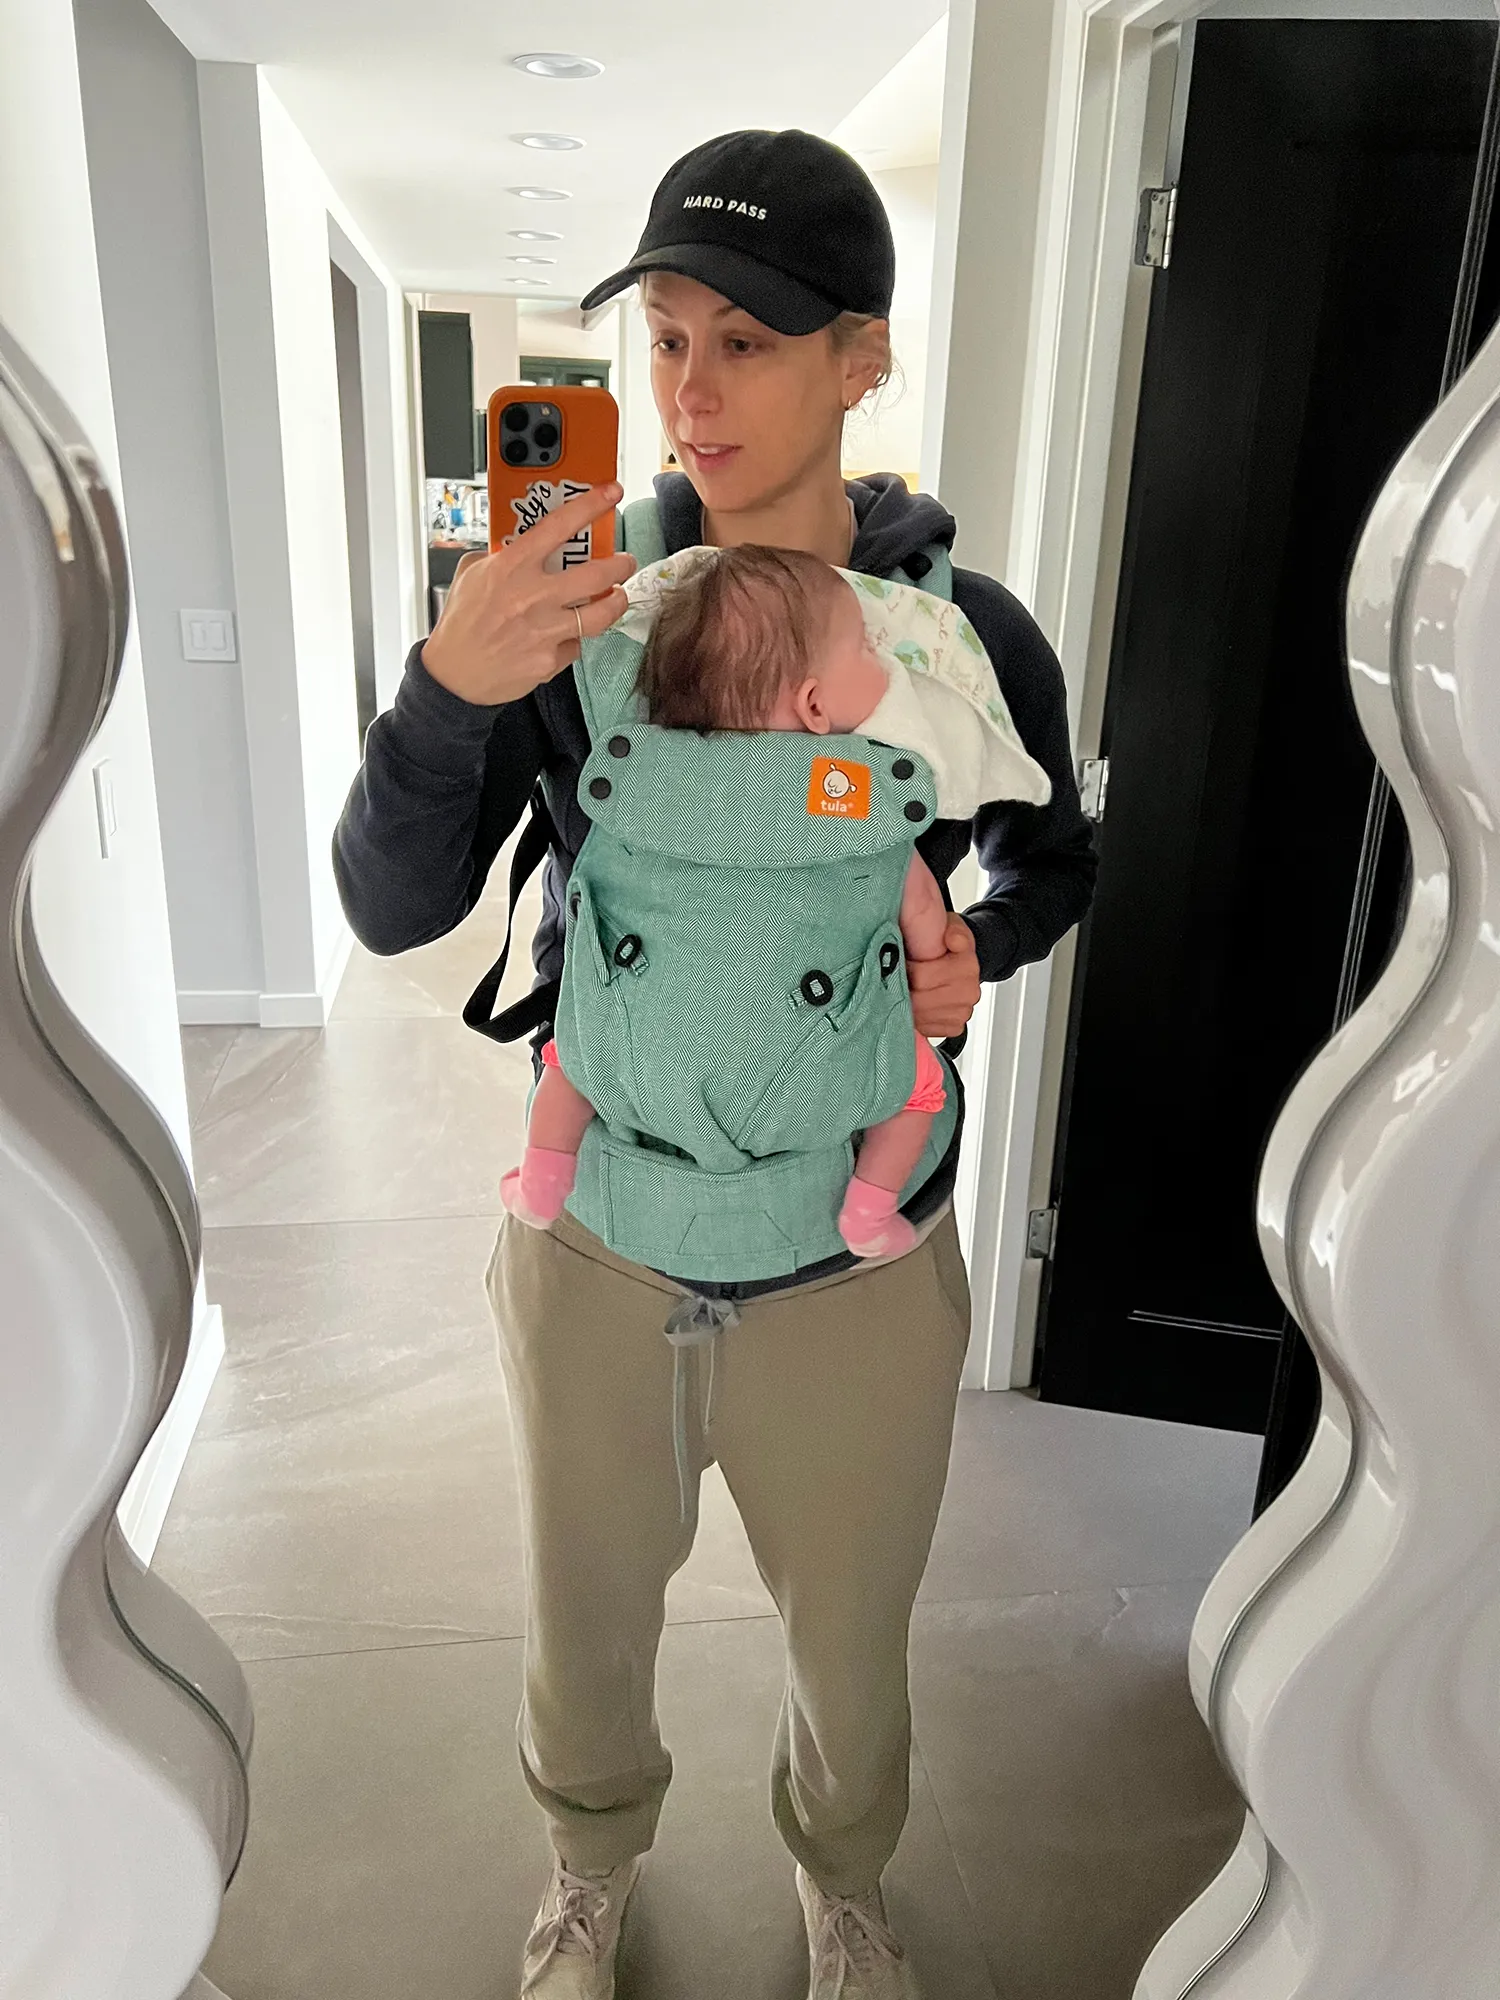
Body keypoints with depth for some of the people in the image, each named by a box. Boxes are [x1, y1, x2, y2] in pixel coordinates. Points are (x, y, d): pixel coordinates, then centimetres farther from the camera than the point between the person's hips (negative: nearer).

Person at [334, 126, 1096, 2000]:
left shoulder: (966, 634, -10)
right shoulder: (574, 607, -10)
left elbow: (1057, 861, 7)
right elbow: (393, 911, -13)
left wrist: (977, 951, -15)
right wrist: (444, 689, -31)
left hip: (857, 1263, 0)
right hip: (597, 1237, 1)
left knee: (851, 1640, 22)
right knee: (586, 1616, 23)